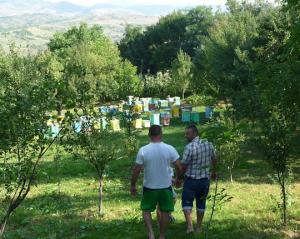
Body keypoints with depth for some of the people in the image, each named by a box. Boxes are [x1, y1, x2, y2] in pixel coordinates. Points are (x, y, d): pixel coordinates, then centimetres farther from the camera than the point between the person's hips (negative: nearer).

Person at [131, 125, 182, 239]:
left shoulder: (143, 150, -12)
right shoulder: (170, 149, -10)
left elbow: (136, 170, -9)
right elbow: (179, 167, -6)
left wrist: (133, 185, 4)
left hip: (149, 187, -1)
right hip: (166, 186, 1)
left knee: (146, 210, 17)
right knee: (165, 211, 16)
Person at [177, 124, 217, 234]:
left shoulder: (190, 147, -19)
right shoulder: (208, 144, 1)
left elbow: (184, 166, -15)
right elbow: (214, 160, 13)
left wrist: (178, 178, -1)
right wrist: (213, 172, 29)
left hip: (191, 179, -5)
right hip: (205, 179, 5)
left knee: (187, 201, 8)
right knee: (201, 203, 16)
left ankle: (189, 225, -4)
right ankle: (199, 227, 23)